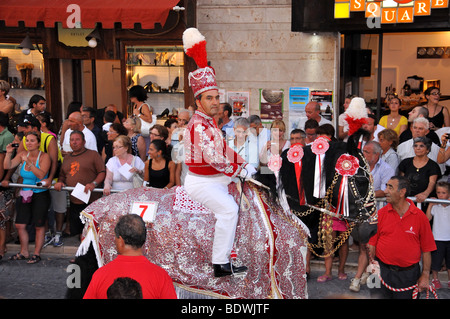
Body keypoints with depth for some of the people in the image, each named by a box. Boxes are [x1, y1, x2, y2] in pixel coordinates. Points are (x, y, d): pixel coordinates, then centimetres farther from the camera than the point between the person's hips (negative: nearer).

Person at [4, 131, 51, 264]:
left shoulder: (44, 157, -10)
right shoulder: (22, 154, 4)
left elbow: (41, 175, -23)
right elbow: (7, 166, -2)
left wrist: (29, 162, -28)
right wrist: (9, 153, -14)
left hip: (40, 195, -5)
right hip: (25, 194, 5)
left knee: (39, 226, 1)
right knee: (20, 225, 4)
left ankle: (37, 254, 12)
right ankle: (24, 252, 20)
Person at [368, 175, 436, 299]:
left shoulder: (420, 216, -4)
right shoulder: (381, 213, 0)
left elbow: (426, 249, -1)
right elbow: (371, 243, 1)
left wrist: (425, 275, -2)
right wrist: (371, 261, -14)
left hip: (409, 274, -1)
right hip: (382, 270, 1)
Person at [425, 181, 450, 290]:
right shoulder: (435, 206, -3)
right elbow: (427, 218, -8)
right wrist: (430, 205, -14)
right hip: (437, 238, -1)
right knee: (436, 260, 6)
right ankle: (435, 279, 23)